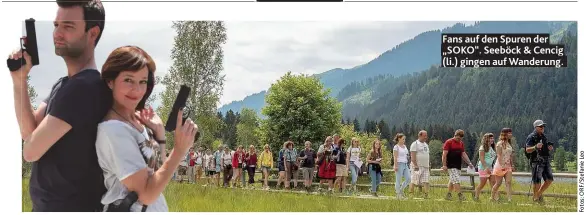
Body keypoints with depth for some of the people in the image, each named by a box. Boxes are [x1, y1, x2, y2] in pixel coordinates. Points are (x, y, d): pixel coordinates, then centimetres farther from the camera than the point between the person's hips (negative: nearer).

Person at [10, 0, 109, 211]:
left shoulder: (83, 87, -22)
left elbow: (31, 150, -21)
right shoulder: (64, 84, 11)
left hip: (69, 207, -9)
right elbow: (29, 131, 2)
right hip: (49, 203, 9)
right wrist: (19, 79, -6)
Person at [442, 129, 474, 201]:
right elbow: (444, 154, -10)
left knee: (452, 181, 10)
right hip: (451, 166, -7)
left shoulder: (461, 143, 15)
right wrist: (444, 165, -15)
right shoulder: (448, 142, -7)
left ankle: (448, 195, 17)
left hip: (458, 166, 7)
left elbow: (464, 154, 19)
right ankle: (460, 195, -15)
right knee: (456, 180, -13)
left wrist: (469, 163, 10)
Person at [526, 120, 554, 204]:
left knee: (549, 180, 3)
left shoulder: (543, 137, 16)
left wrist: (550, 148, 3)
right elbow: (527, 150, -16)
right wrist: (535, 147, -34)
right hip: (537, 162, -7)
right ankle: (535, 198, 10)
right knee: (537, 182, -5)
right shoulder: (531, 137, -8)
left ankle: (539, 194, 19)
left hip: (546, 161, 7)